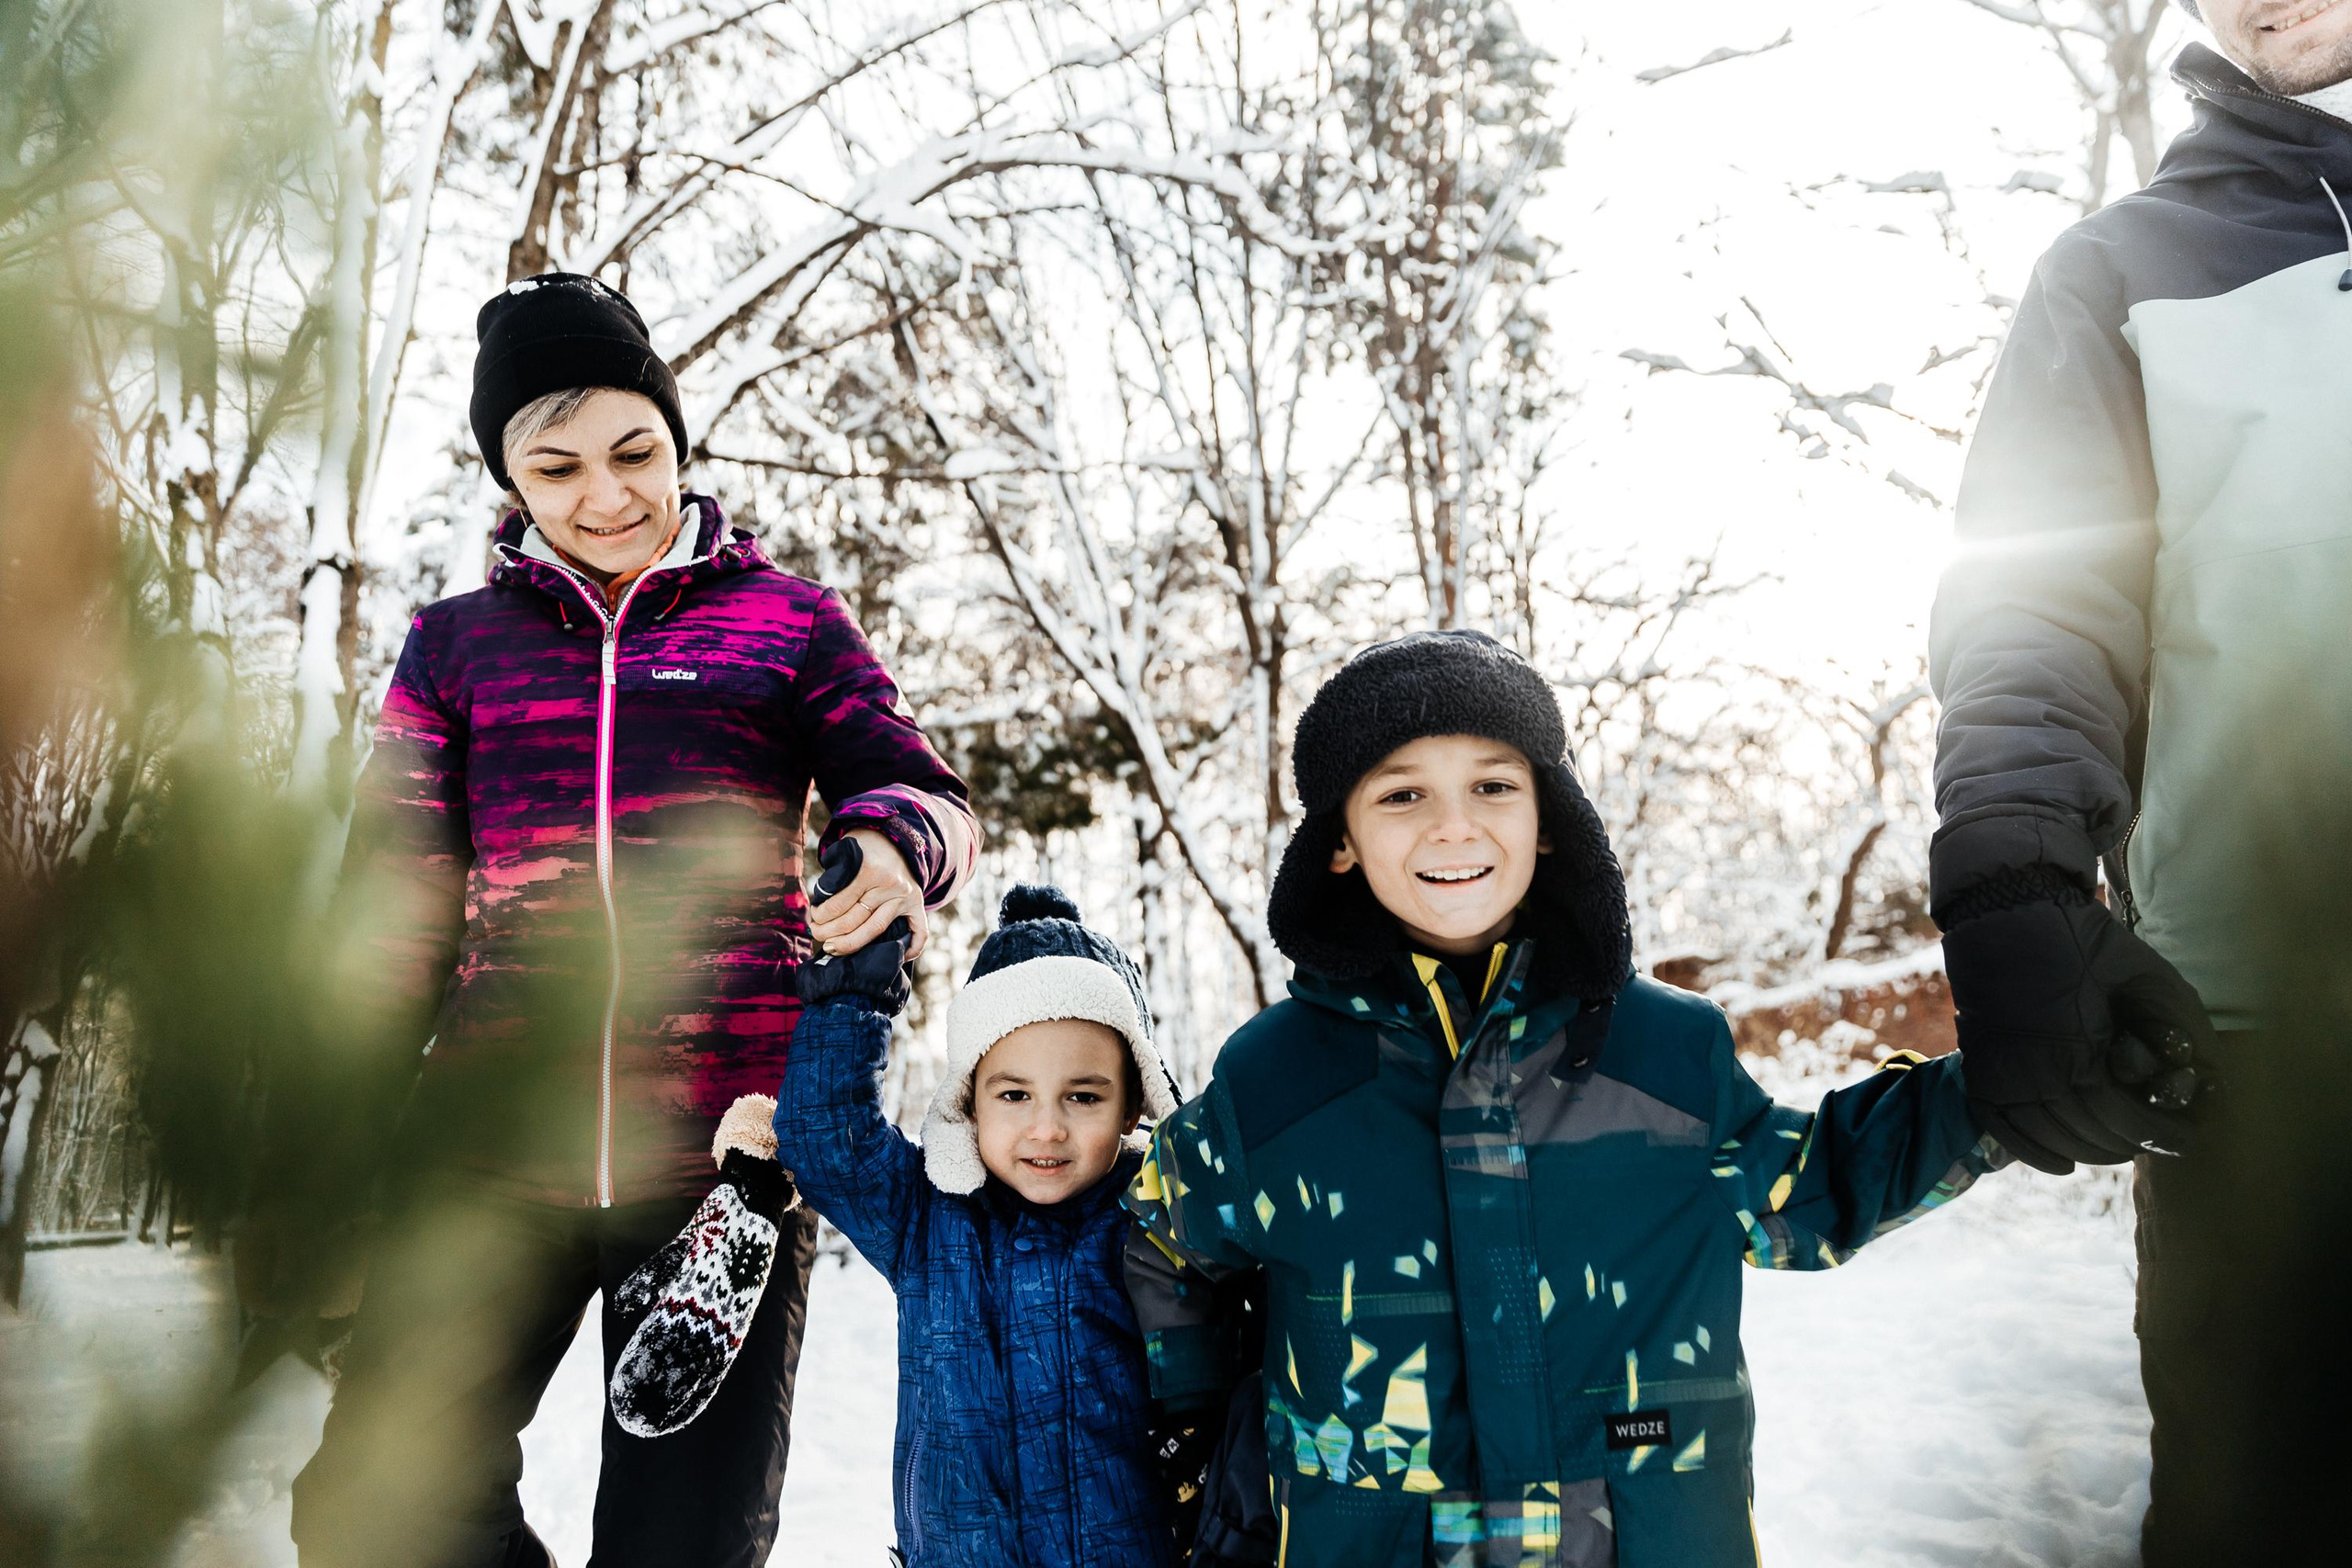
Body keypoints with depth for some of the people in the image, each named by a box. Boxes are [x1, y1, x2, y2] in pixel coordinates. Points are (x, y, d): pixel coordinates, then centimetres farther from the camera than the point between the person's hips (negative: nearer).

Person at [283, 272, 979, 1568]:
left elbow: (923, 792, 3)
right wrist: (337, 1153, 7)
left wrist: (898, 845, -23)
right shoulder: (458, 644, 12)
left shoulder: (786, 620, 8)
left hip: (726, 1145, -1)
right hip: (490, 1151, 2)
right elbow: (393, 905, 12)